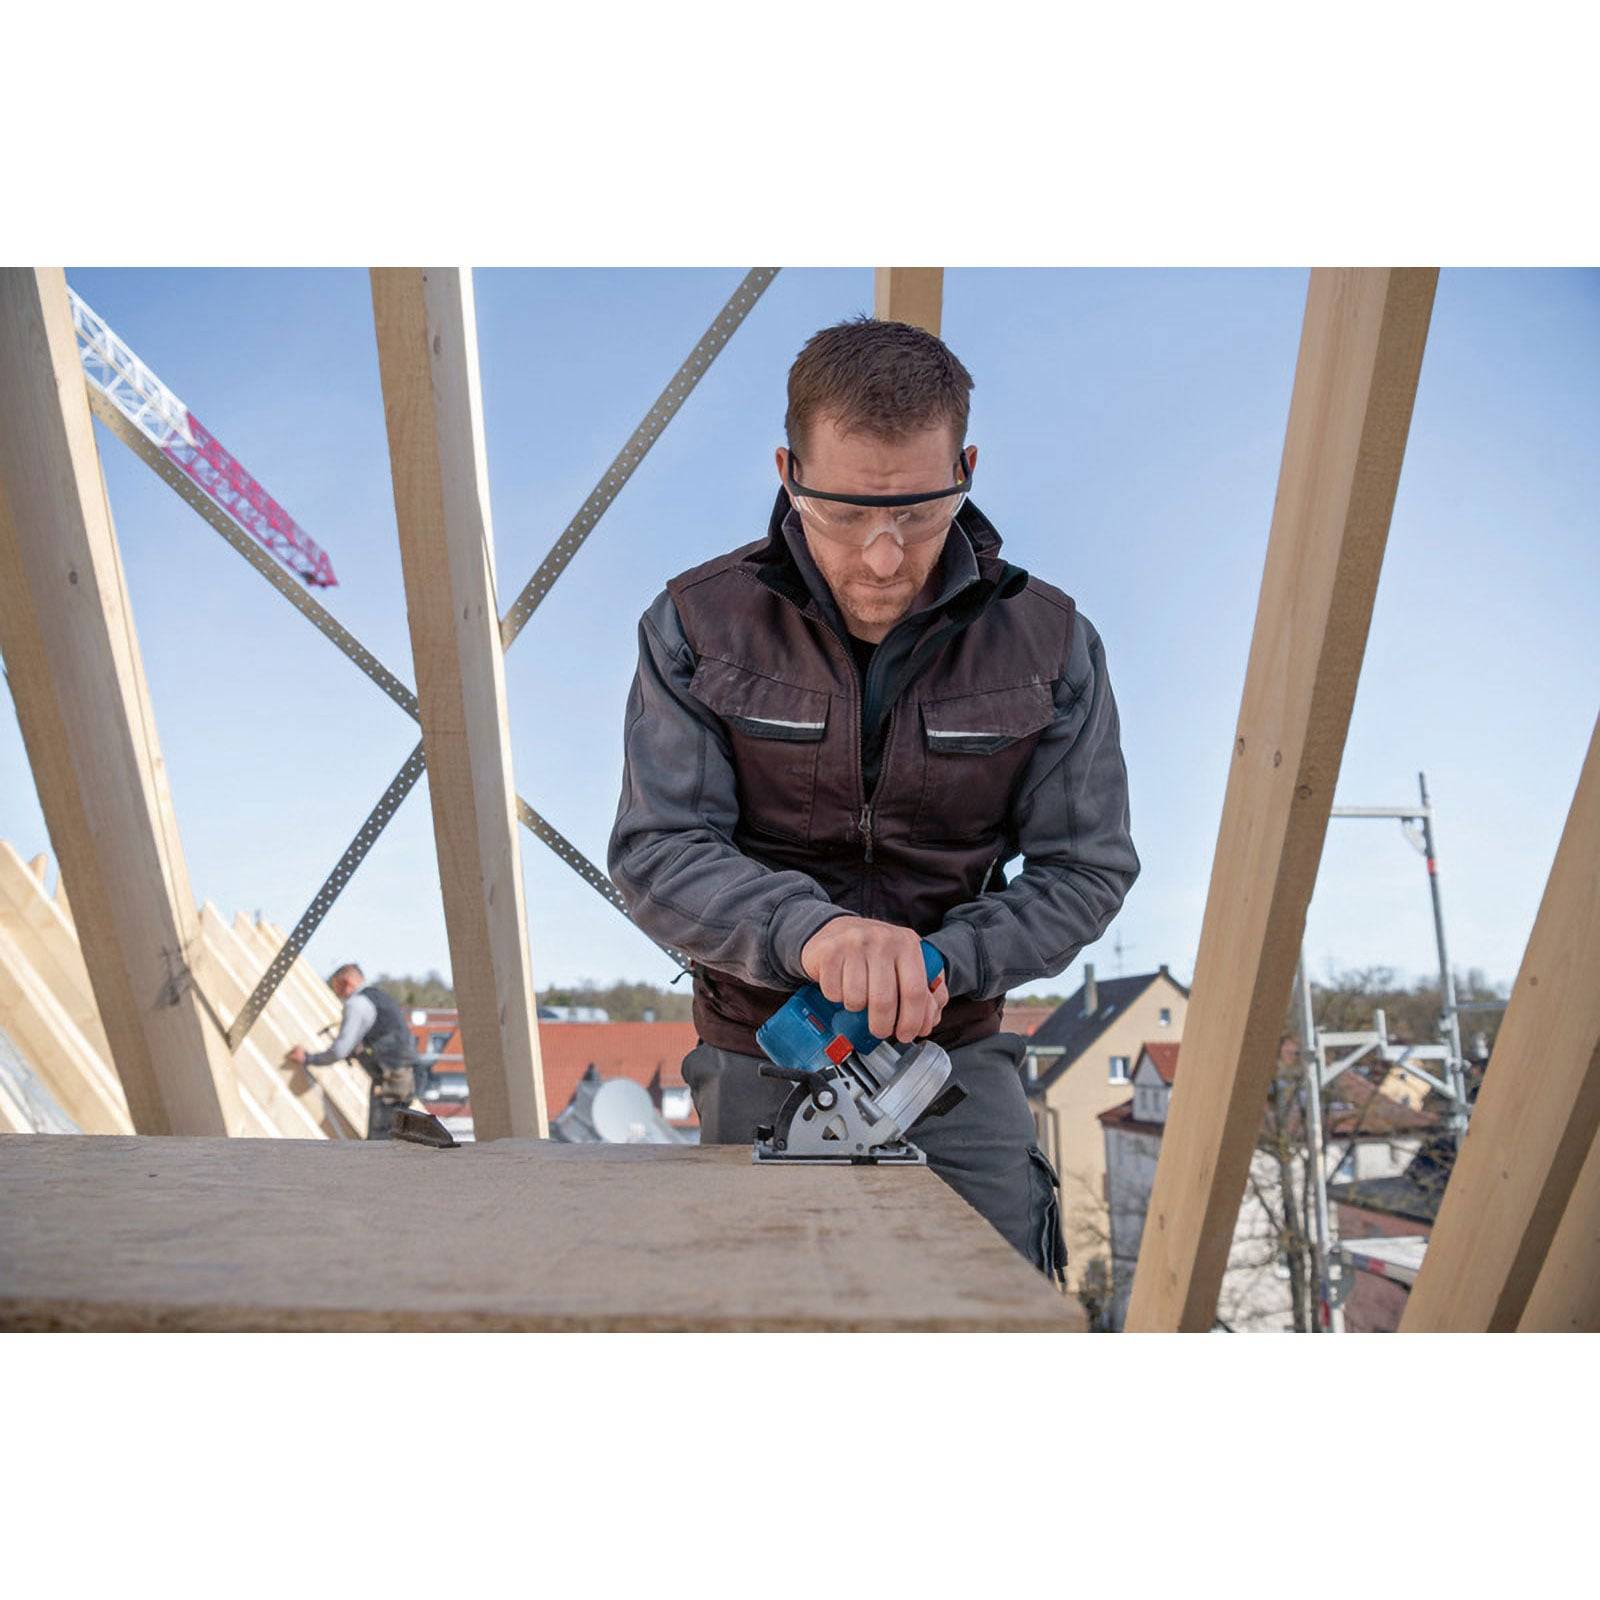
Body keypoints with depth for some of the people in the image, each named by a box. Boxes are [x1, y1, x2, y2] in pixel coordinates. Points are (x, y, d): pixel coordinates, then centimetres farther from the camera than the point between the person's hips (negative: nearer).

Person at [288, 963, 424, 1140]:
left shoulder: (357, 1003, -6)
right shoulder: (385, 999, 23)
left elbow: (340, 1050, -10)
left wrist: (307, 1059, 4)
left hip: (390, 1081, -9)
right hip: (408, 1077, 9)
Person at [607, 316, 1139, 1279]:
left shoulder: (1048, 643, -7)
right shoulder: (699, 625, -11)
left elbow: (1087, 867, -4)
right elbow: (657, 854, -16)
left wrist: (941, 961, -20)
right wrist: (806, 929, -35)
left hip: (957, 1052, 1)